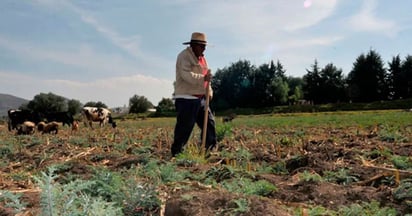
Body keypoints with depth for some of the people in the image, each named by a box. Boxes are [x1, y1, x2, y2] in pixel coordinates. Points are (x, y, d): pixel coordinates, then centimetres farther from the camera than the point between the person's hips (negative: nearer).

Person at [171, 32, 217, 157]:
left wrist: (209, 91, 6)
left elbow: (206, 77, 20)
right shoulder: (184, 56, -9)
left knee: (209, 122, 11)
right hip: (186, 99, -9)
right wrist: (203, 78, -30)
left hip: (200, 99, 9)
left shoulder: (201, 58, 18)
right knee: (184, 128, -5)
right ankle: (176, 153, 6)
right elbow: (187, 75, -24)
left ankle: (210, 149, 22)